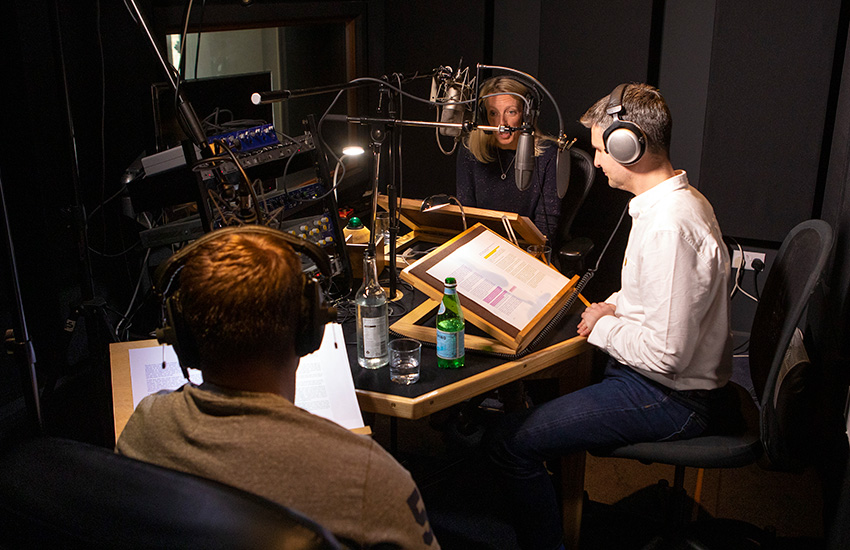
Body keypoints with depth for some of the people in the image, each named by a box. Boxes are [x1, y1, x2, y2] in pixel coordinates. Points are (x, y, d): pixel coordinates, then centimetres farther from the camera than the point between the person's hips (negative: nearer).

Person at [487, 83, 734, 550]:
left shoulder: (668, 226, -29)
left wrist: (604, 327, -13)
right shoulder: (681, 198, 6)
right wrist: (613, 306, 6)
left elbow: (666, 352, -30)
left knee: (512, 442, -14)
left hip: (669, 397, -11)